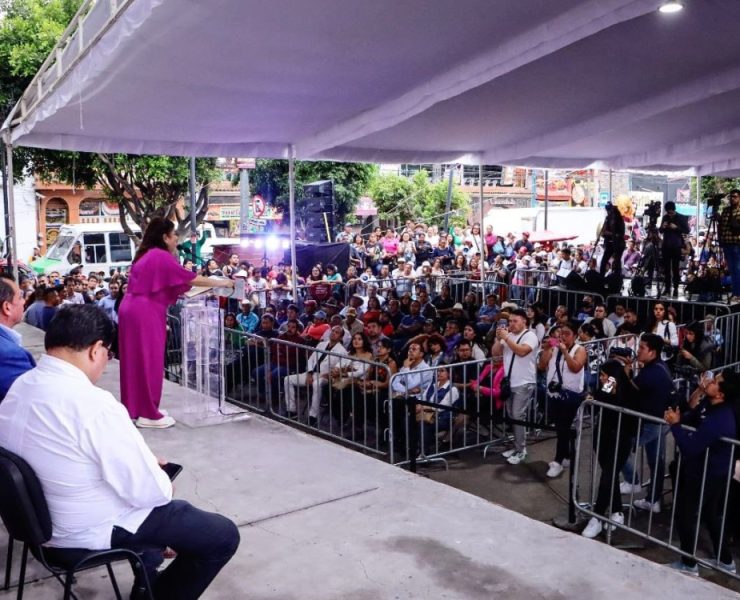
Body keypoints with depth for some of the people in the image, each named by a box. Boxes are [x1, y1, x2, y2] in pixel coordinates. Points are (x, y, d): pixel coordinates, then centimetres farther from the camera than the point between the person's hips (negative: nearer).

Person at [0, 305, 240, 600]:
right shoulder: (94, 405, -32)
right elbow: (150, 491, -25)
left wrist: (143, 462, 8)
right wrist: (163, 483, -2)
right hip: (95, 530, -9)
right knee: (223, 535, 0)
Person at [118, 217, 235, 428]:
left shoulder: (148, 255, 15)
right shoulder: (161, 257, -13)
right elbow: (191, 278, -14)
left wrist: (180, 292, 17)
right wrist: (220, 283, -5)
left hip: (134, 309, 9)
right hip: (145, 313, -9)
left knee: (137, 360, 14)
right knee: (149, 361, -3)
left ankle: (135, 408, 22)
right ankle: (148, 414, 3)